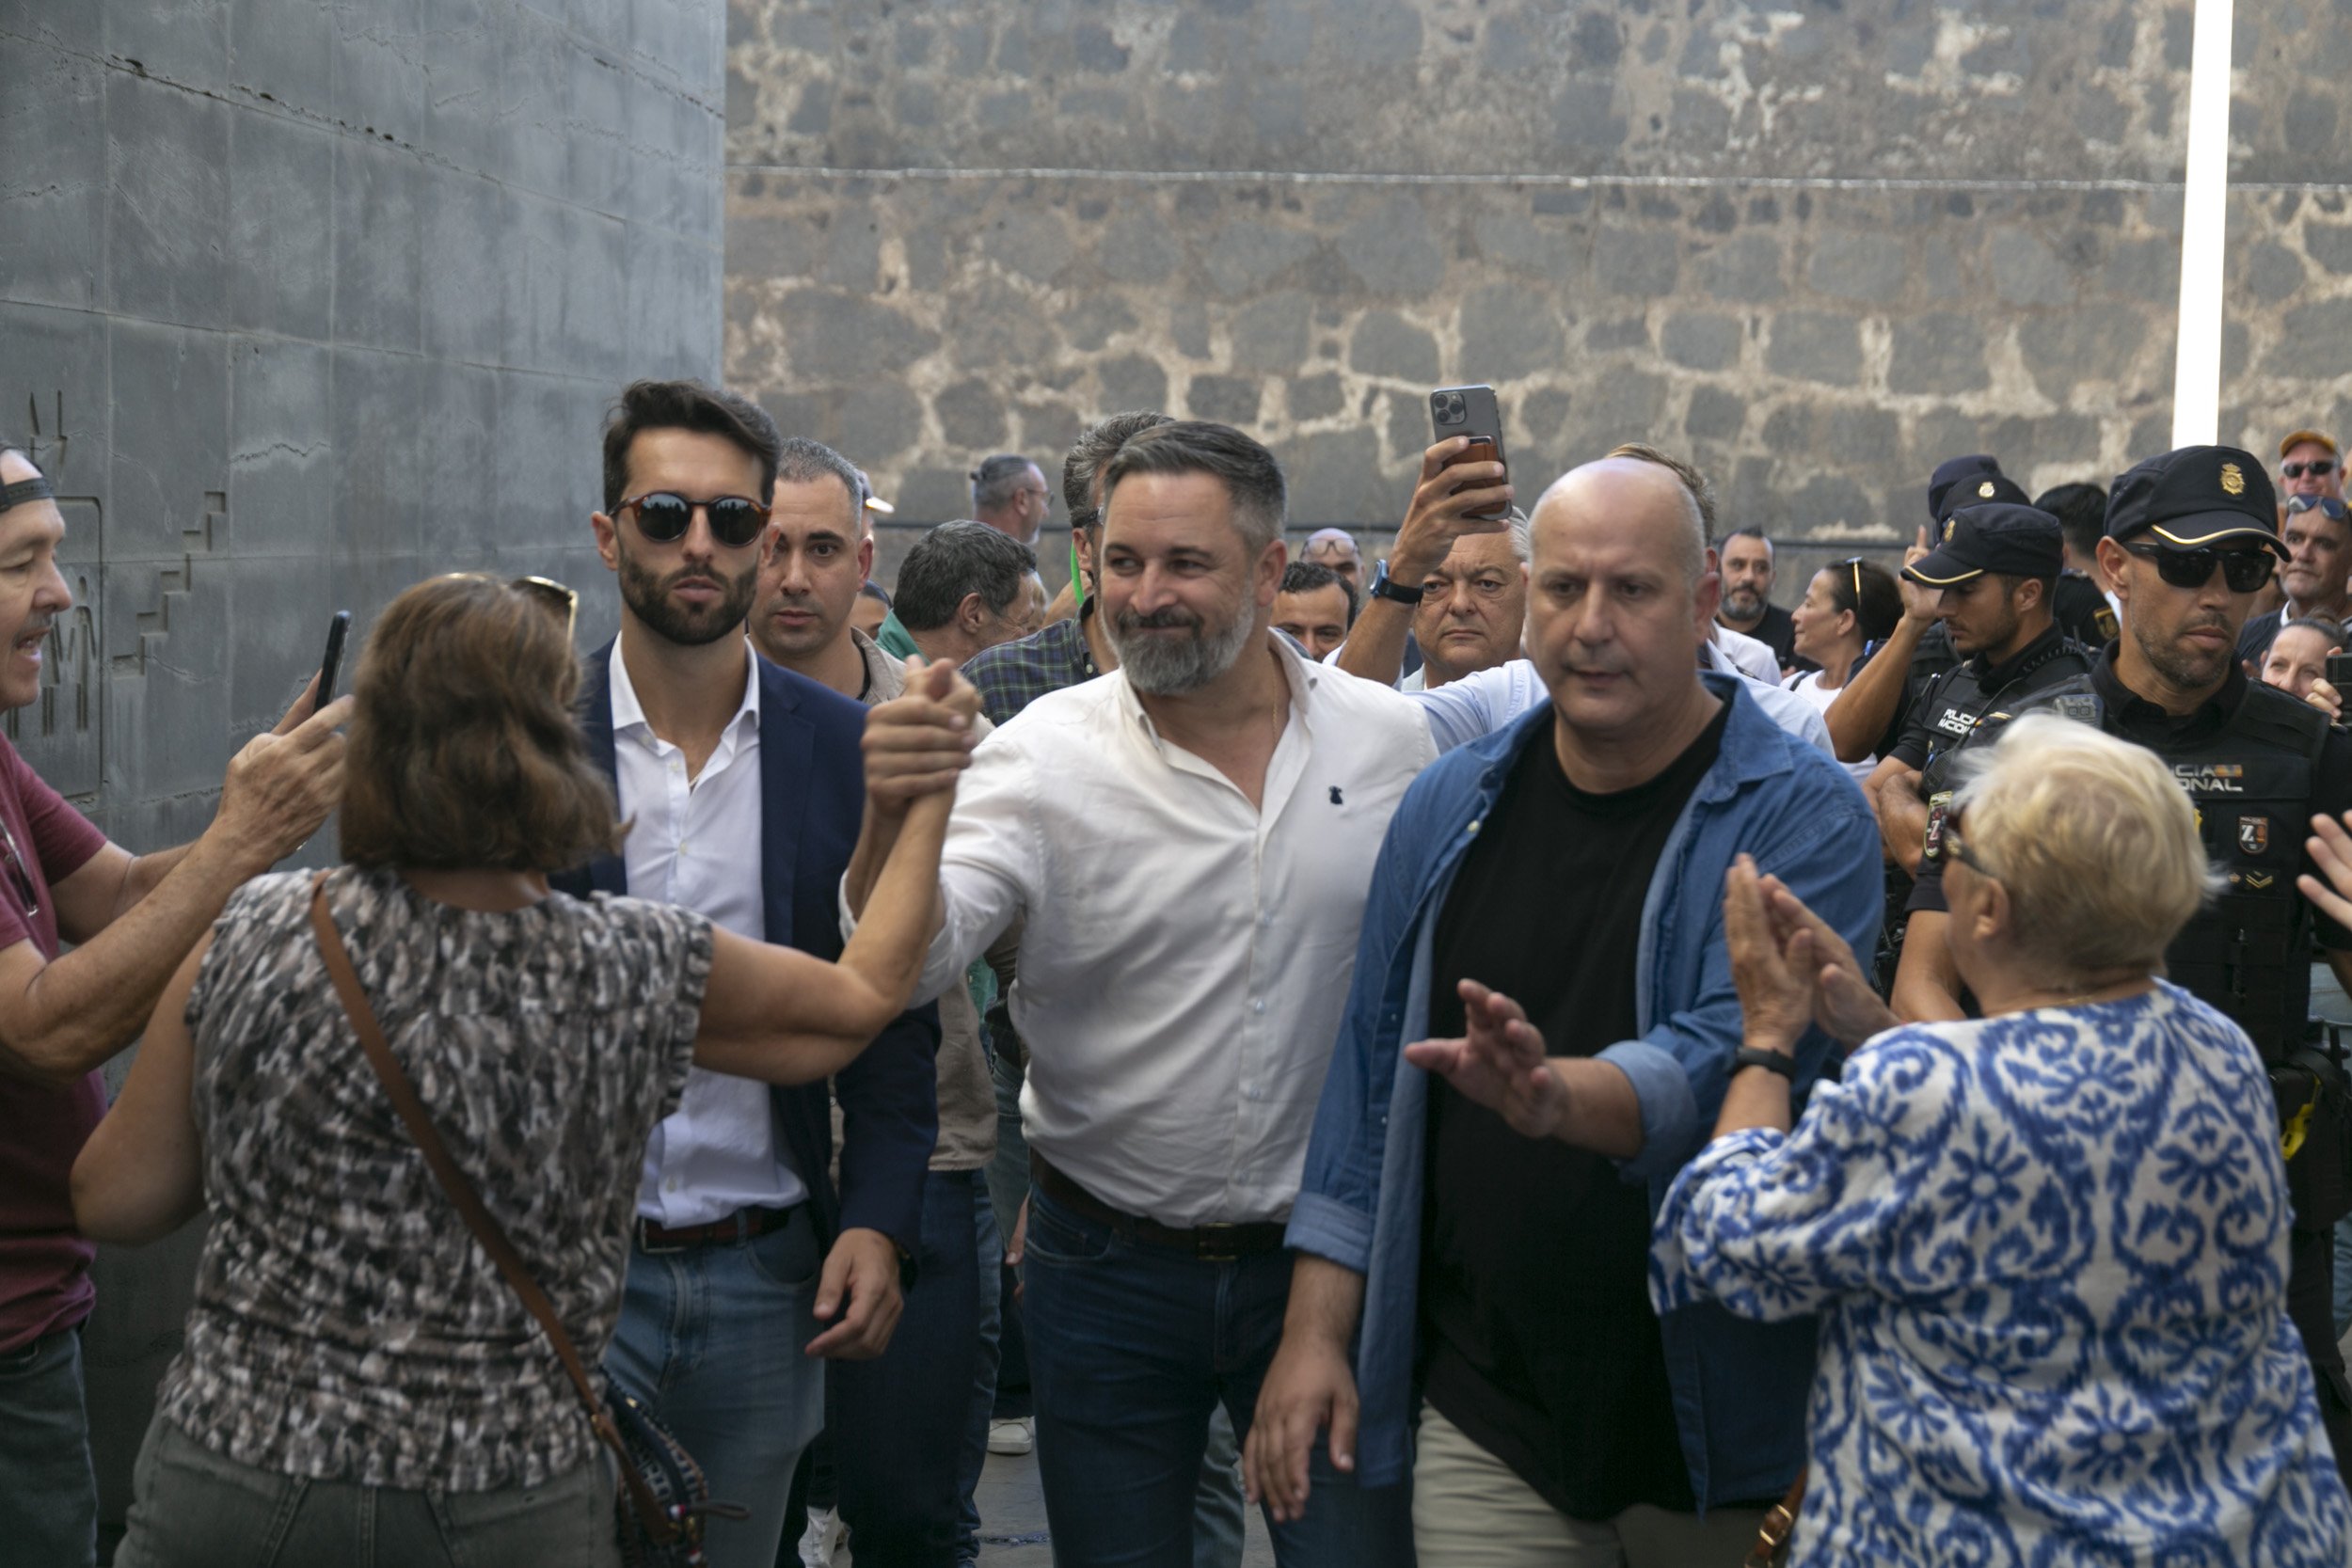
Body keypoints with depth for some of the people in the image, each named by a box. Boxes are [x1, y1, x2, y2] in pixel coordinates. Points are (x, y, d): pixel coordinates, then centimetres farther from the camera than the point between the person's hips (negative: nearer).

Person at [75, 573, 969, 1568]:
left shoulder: (251, 944, -10)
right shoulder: (640, 976, -11)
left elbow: (115, 1201, 2)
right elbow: (863, 997, 8)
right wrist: (932, 794, 21)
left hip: (235, 1481, 1)